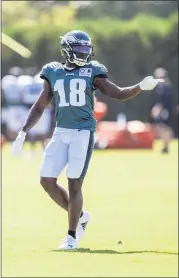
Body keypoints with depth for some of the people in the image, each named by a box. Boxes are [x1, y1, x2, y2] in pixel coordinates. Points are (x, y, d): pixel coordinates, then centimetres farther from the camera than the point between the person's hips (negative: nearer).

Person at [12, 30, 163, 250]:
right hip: (61, 133, 4)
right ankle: (80, 216, 20)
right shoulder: (53, 73, 9)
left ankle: (72, 235, 4)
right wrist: (23, 132, 10)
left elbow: (119, 94, 1)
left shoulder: (92, 71, 2)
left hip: (83, 133, -4)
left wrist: (141, 87, -16)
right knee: (47, 180, 0)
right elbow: (40, 107, 16)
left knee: (74, 184, -7)